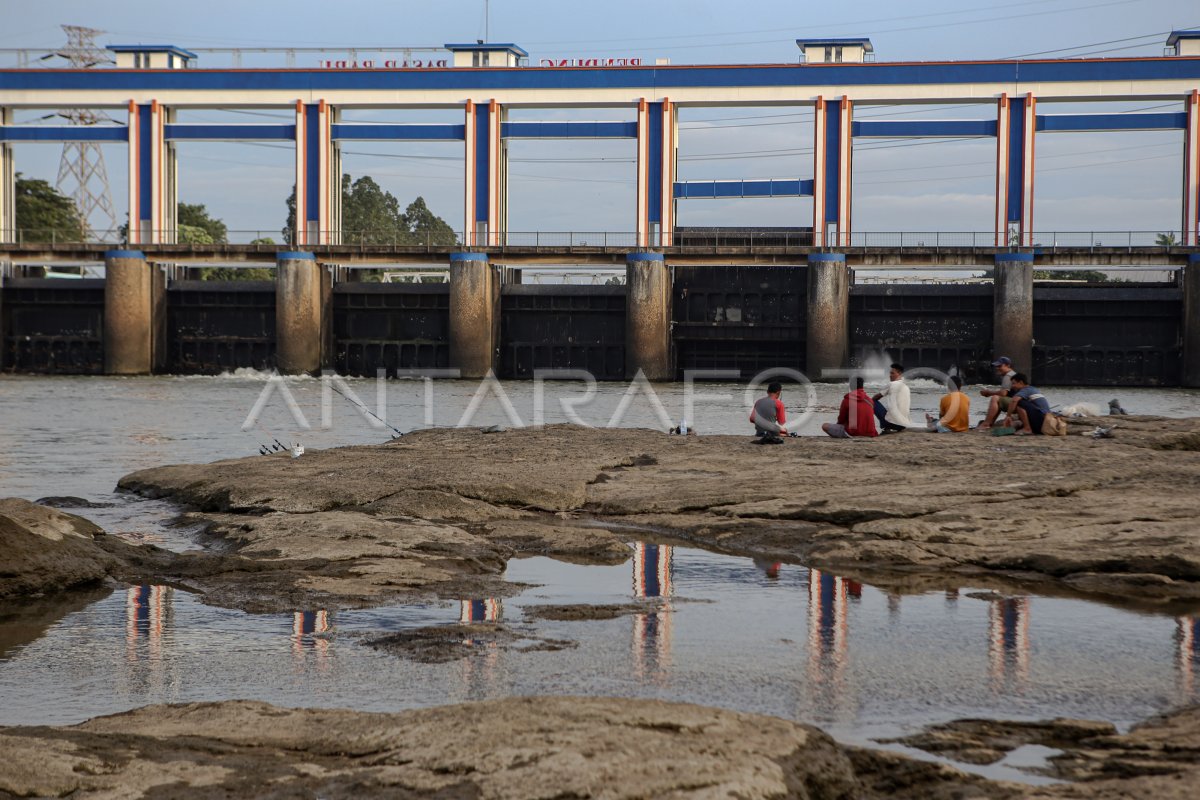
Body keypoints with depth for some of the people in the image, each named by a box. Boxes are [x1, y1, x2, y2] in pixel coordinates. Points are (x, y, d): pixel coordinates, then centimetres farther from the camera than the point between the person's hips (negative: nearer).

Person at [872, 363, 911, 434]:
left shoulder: (891, 384, -1)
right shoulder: (906, 387, 19)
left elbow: (876, 397, 9)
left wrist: (870, 401, 31)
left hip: (892, 421, -8)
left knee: (874, 402, 9)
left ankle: (886, 428, 4)